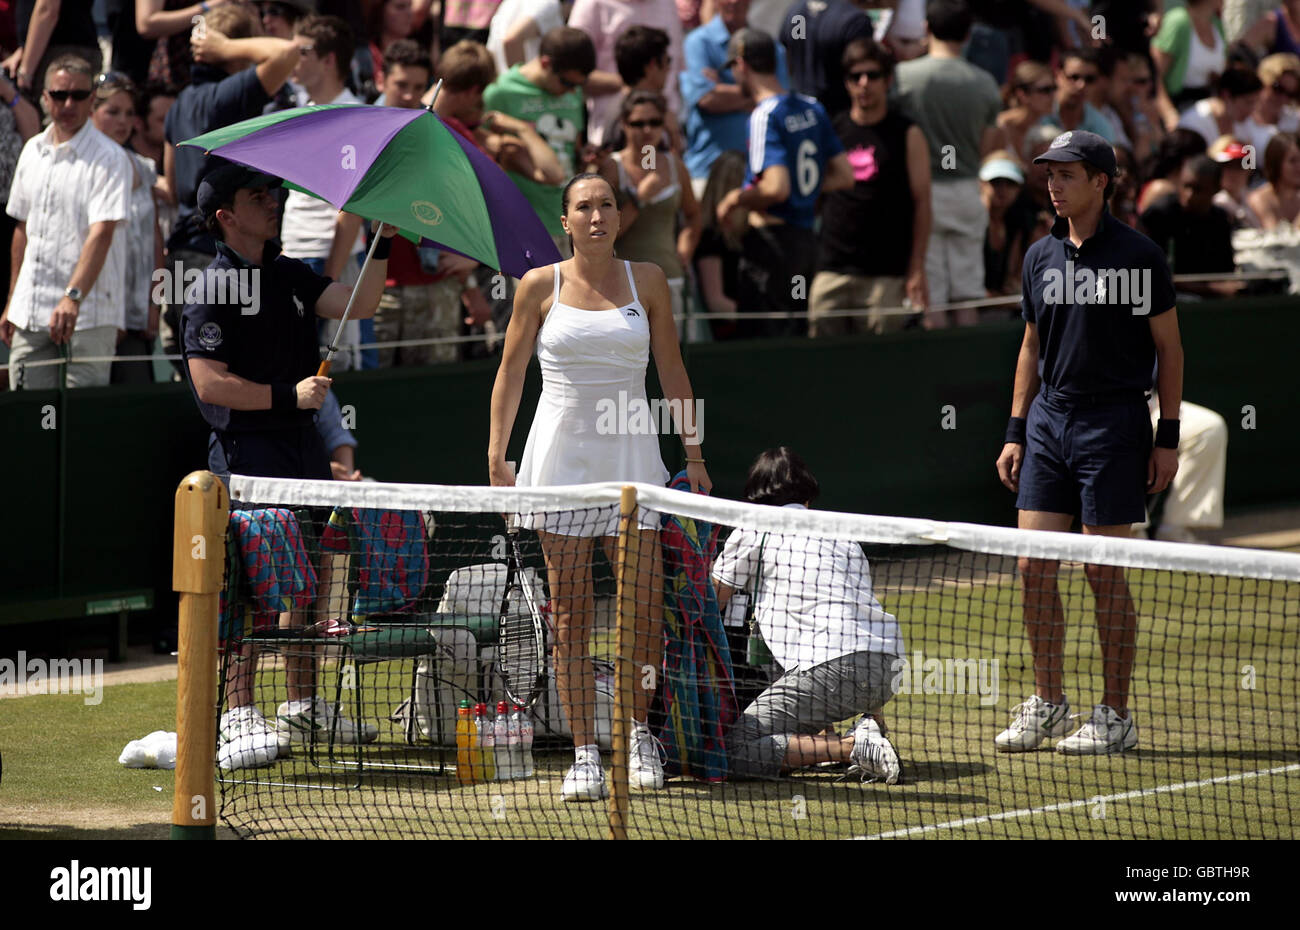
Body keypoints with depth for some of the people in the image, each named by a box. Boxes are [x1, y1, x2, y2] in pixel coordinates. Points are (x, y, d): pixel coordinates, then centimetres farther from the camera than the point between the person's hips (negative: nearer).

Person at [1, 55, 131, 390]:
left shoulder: (109, 158, -9)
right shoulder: (33, 151, 13)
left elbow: (101, 233, -19)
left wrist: (73, 297, -31)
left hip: (87, 316, -6)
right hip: (30, 313, 6)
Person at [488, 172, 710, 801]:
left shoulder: (646, 280, 6)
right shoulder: (540, 286, 3)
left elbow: (672, 370, 11)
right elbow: (509, 373, 8)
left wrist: (693, 451, 8)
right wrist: (497, 457, 1)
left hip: (631, 456, 1)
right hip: (560, 458, -1)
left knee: (644, 604, -5)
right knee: (570, 613, -1)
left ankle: (638, 732, 15)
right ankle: (584, 753, 2)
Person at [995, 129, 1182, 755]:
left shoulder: (1139, 256, -5)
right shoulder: (1040, 257, 10)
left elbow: (1169, 347, -2)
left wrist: (1167, 437, -6)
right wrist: (1016, 432, 12)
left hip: (1114, 422, -5)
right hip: (1049, 421, 5)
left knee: (1104, 572, -2)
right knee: (1033, 567, 1)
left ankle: (1116, 716, 7)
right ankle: (1047, 705, 14)